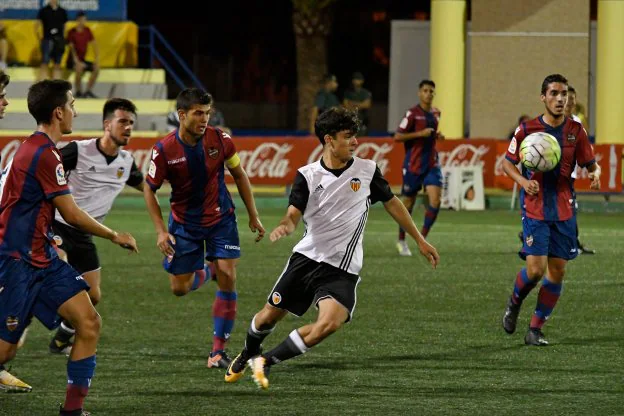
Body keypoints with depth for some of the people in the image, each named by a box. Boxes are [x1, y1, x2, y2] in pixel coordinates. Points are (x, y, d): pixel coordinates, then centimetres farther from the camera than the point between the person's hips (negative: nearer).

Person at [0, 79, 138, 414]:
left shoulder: (33, 148, 12)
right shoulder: (44, 154, -18)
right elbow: (71, 214, -13)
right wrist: (115, 236, -1)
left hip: (41, 258, 10)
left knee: (89, 323, 0)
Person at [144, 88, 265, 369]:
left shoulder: (220, 140, -13)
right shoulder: (164, 150, -18)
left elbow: (239, 175, 3)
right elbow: (149, 189, -5)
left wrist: (253, 216, 5)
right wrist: (161, 231, -12)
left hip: (221, 219, 0)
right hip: (184, 222, 0)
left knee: (227, 279, -12)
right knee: (179, 289, 2)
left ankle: (219, 351, -3)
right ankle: (199, 275, 41)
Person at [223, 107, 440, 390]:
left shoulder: (367, 171, -1)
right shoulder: (308, 176, -4)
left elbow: (391, 203, 12)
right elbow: (294, 215, -13)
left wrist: (420, 241, 16)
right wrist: (284, 226, -38)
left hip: (342, 270, 0)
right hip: (306, 257, 1)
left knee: (330, 323, -25)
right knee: (269, 315, 11)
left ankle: (266, 361, -8)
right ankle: (247, 355, 46)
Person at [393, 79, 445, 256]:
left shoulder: (436, 113, 9)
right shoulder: (413, 113, -10)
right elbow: (397, 137, -13)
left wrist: (437, 136, 5)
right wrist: (421, 134, -20)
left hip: (432, 164, 5)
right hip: (413, 164, -5)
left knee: (435, 200, -12)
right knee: (408, 203, 6)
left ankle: (422, 238, 0)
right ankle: (401, 240, 24)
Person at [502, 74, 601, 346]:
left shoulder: (576, 130, 1)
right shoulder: (527, 129, -5)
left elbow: (590, 163, 8)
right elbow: (507, 162, 5)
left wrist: (595, 173, -16)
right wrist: (522, 181, -14)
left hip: (564, 209, 3)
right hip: (535, 209, -3)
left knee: (557, 271, 2)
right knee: (536, 269, -13)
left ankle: (535, 330, 14)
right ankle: (514, 303, 20)